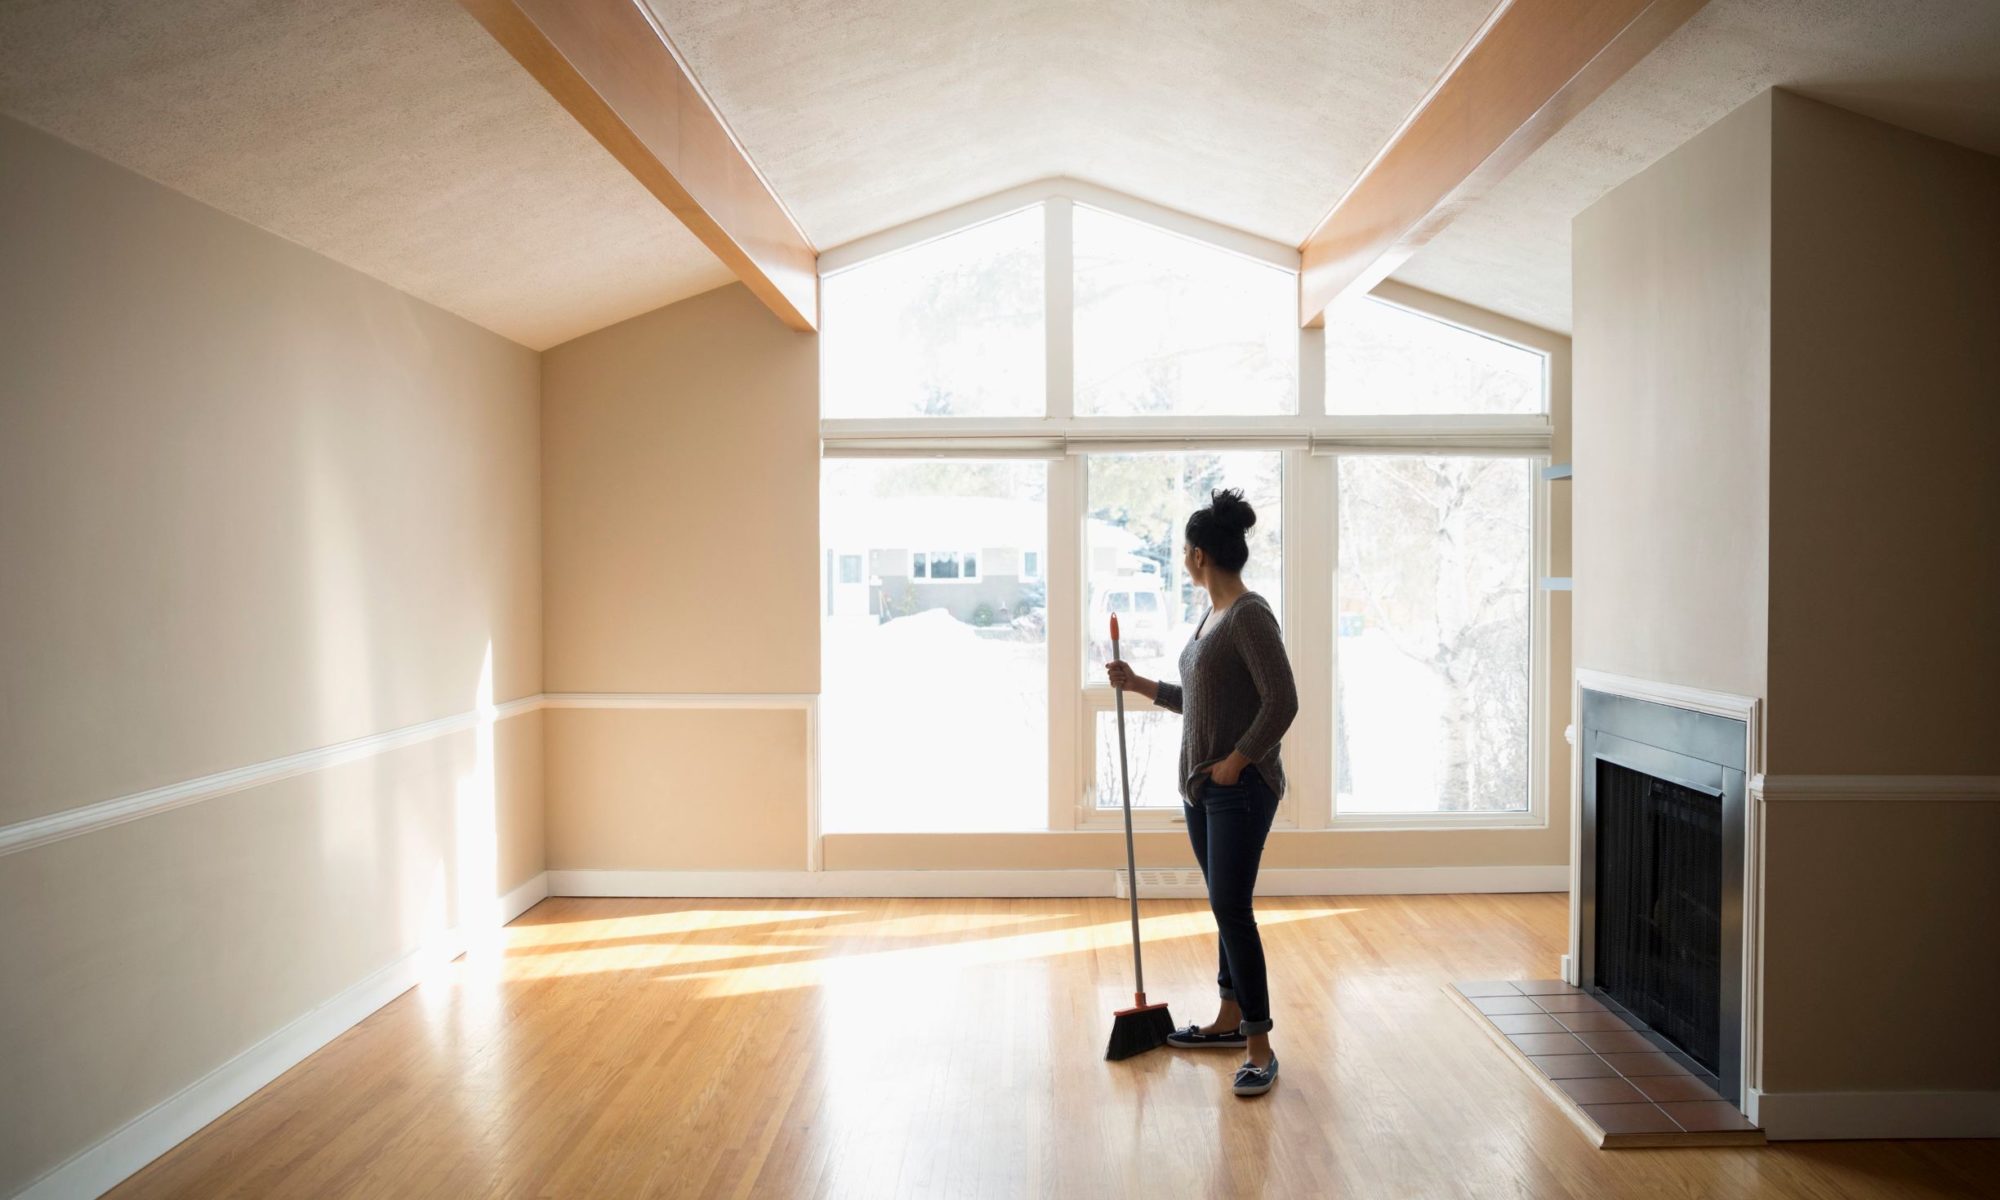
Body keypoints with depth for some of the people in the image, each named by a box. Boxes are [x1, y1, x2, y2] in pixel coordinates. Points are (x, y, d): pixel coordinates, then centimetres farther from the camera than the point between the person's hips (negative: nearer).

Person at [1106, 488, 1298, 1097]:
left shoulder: (1250, 614, -17)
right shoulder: (1213, 616, 12)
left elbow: (1282, 701, -22)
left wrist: (1236, 761, -18)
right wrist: (1138, 684, 20)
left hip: (1241, 788, -10)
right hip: (1201, 785, 10)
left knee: (1231, 908, -9)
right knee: (1226, 905, 17)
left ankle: (1261, 1049, 0)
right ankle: (1230, 1020, 29)